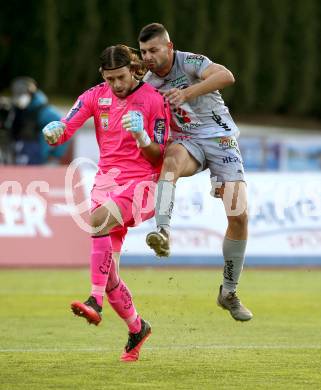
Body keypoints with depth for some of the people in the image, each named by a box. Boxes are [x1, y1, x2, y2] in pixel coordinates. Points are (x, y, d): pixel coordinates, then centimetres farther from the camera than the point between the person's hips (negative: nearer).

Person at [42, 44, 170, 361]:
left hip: (141, 184, -5)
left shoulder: (154, 100, -6)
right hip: (106, 180, 5)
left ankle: (95, 302, -44)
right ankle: (137, 328, 23)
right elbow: (65, 129, -8)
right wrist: (54, 131, -31)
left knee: (98, 219, -36)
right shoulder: (95, 96, 4)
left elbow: (158, 157, -6)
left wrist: (141, 135, -25)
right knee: (108, 276, 0)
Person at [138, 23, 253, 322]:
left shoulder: (189, 62, -12)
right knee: (172, 159, -37)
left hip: (220, 137, -2)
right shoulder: (147, 83, 4)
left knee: (239, 216, -10)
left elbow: (226, 77, -31)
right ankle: (163, 232, -57)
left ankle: (229, 292, 7)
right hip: (186, 141, 2)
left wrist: (187, 92, -41)